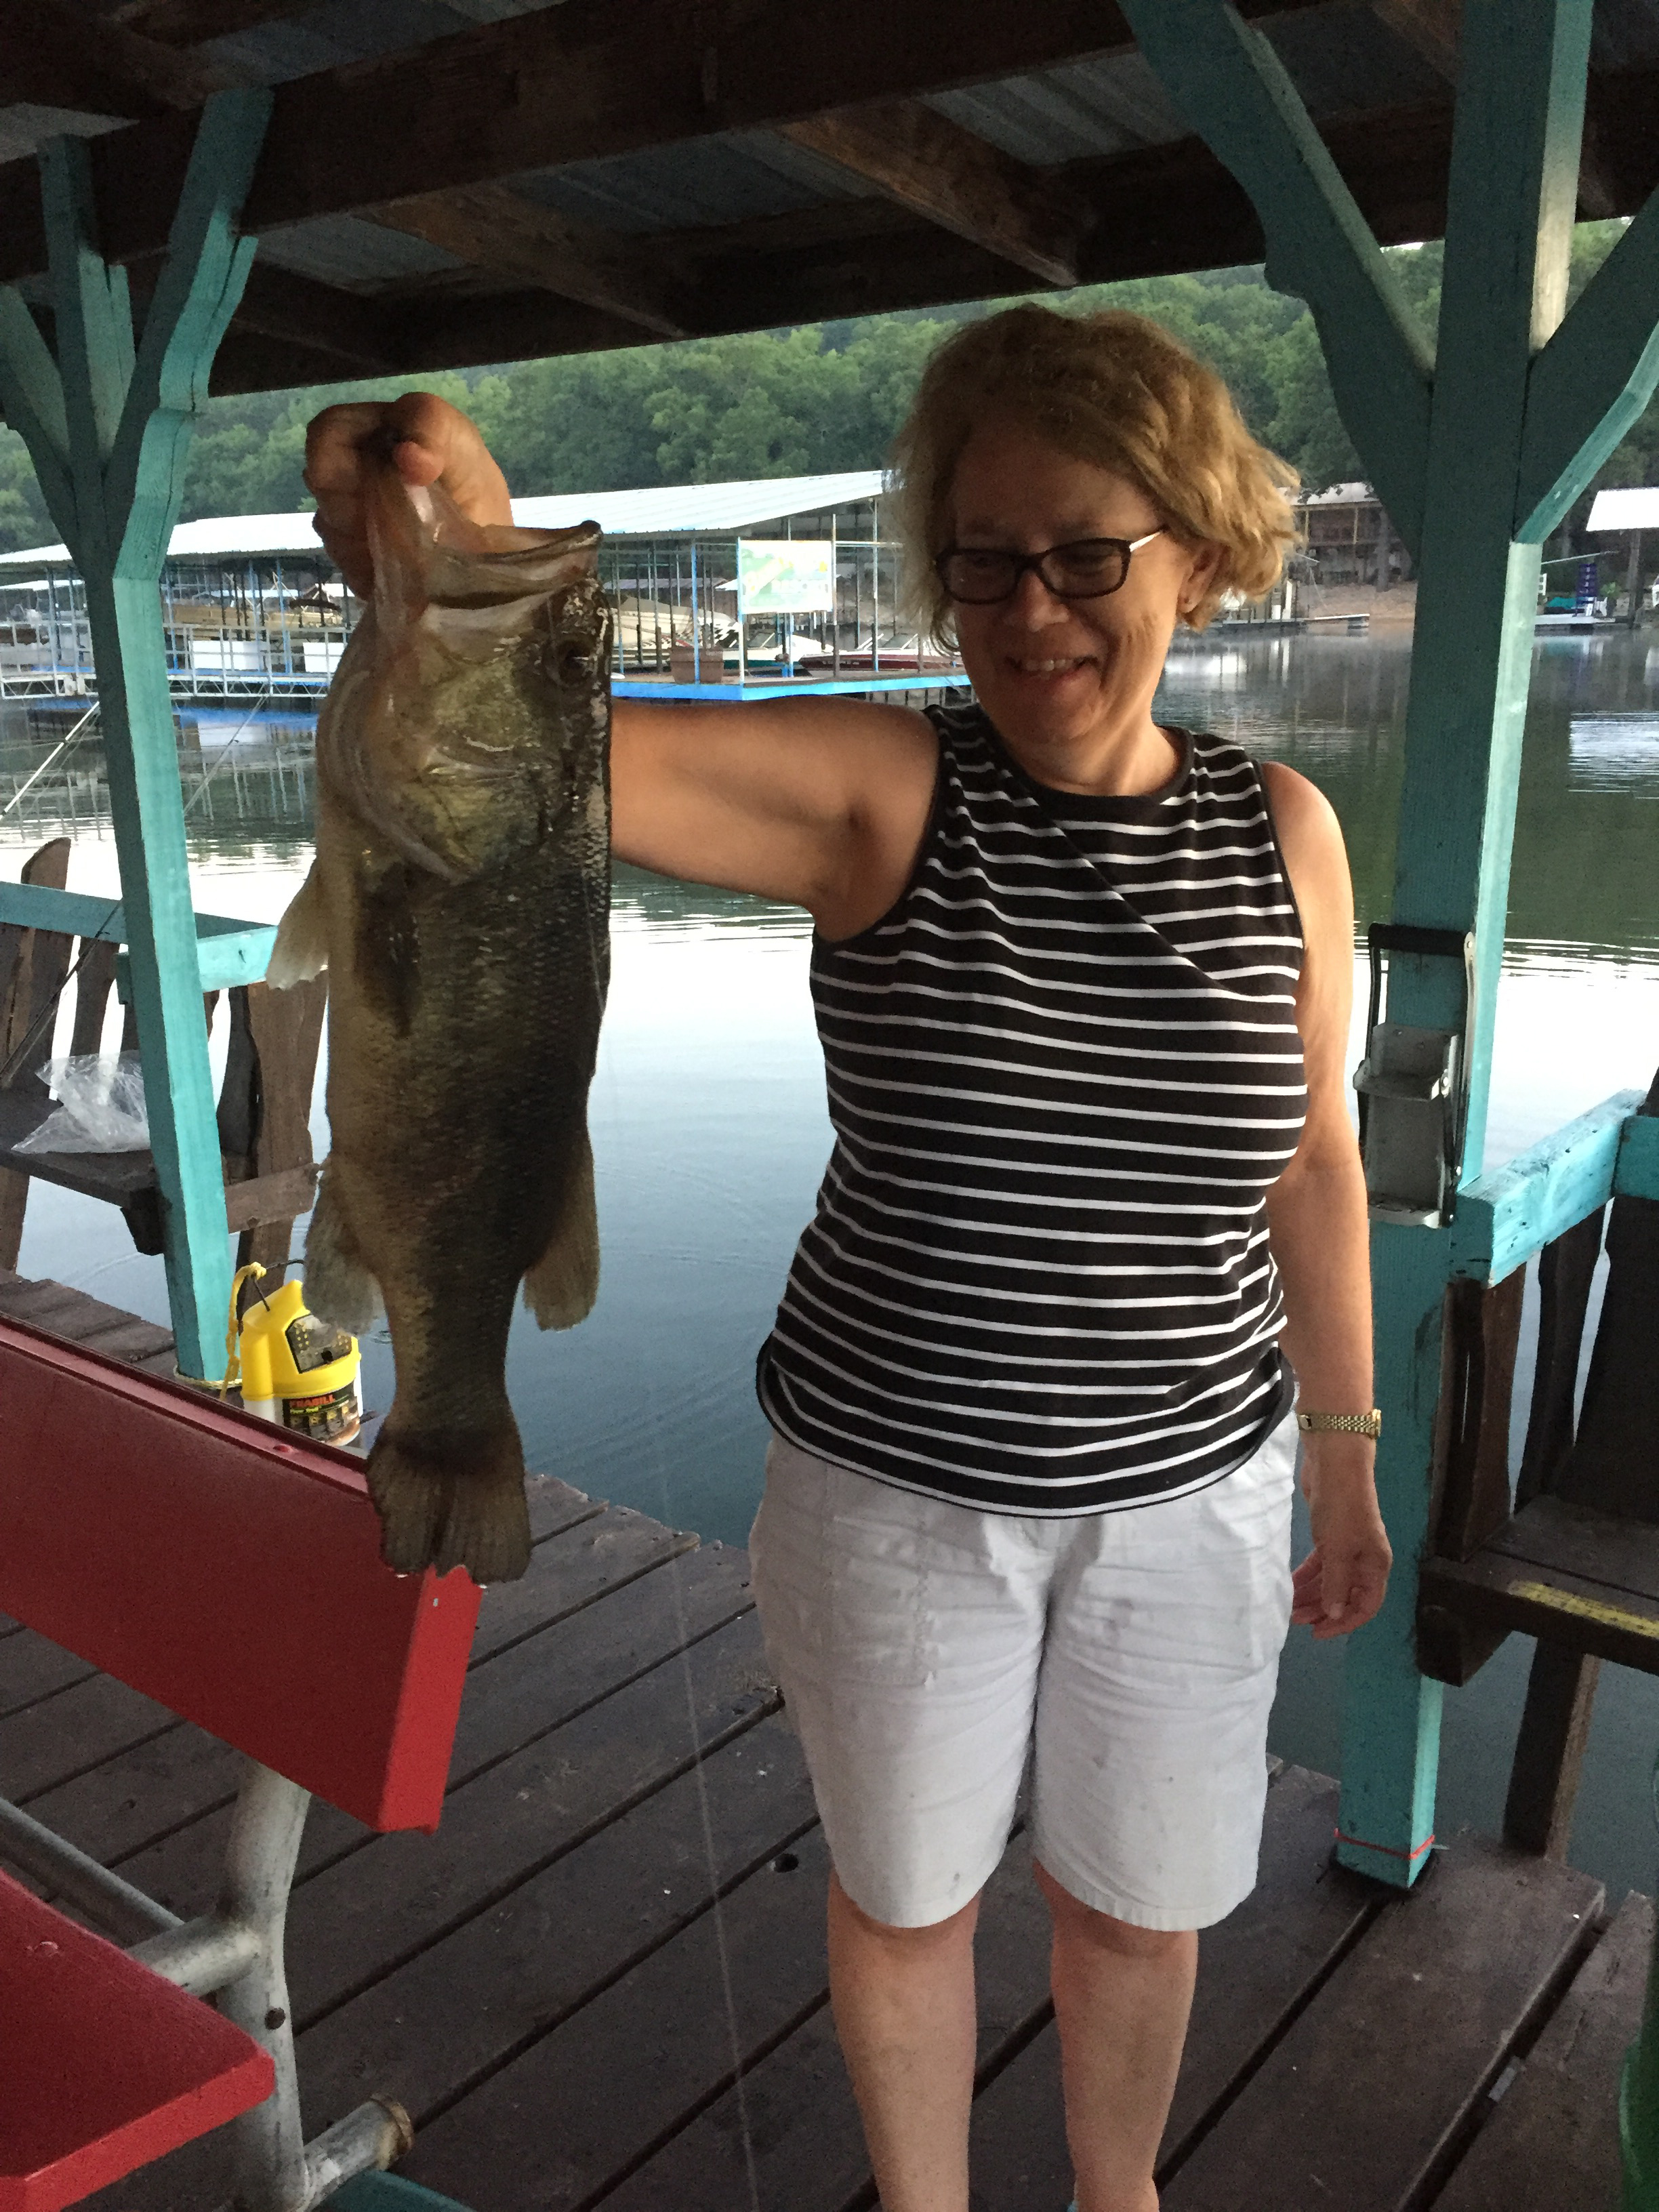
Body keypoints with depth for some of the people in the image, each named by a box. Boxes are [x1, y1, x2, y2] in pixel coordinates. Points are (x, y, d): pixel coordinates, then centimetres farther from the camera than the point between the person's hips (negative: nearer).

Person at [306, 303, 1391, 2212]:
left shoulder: (1281, 833, -6)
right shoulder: (879, 794, -15)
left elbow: (1310, 1159, 3)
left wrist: (1345, 1453, 9)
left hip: (1190, 1498, 2)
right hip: (892, 1489, -2)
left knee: (1138, 1902, 23)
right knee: (904, 1896, 21)